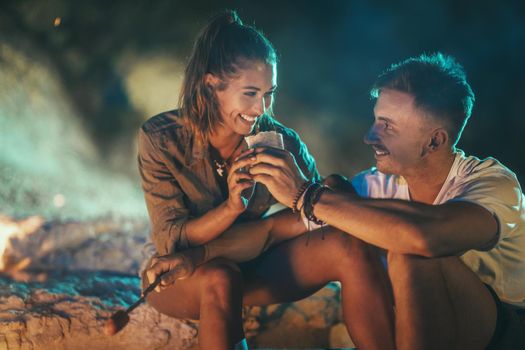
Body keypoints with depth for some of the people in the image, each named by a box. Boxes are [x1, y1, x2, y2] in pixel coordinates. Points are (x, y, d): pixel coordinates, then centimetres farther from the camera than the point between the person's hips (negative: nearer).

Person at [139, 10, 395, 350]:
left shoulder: (279, 141, -12)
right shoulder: (160, 139, -17)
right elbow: (170, 242, -18)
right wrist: (232, 207, -35)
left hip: (250, 269, 3)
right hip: (180, 281, -2)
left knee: (347, 248, -22)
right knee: (220, 279, -39)